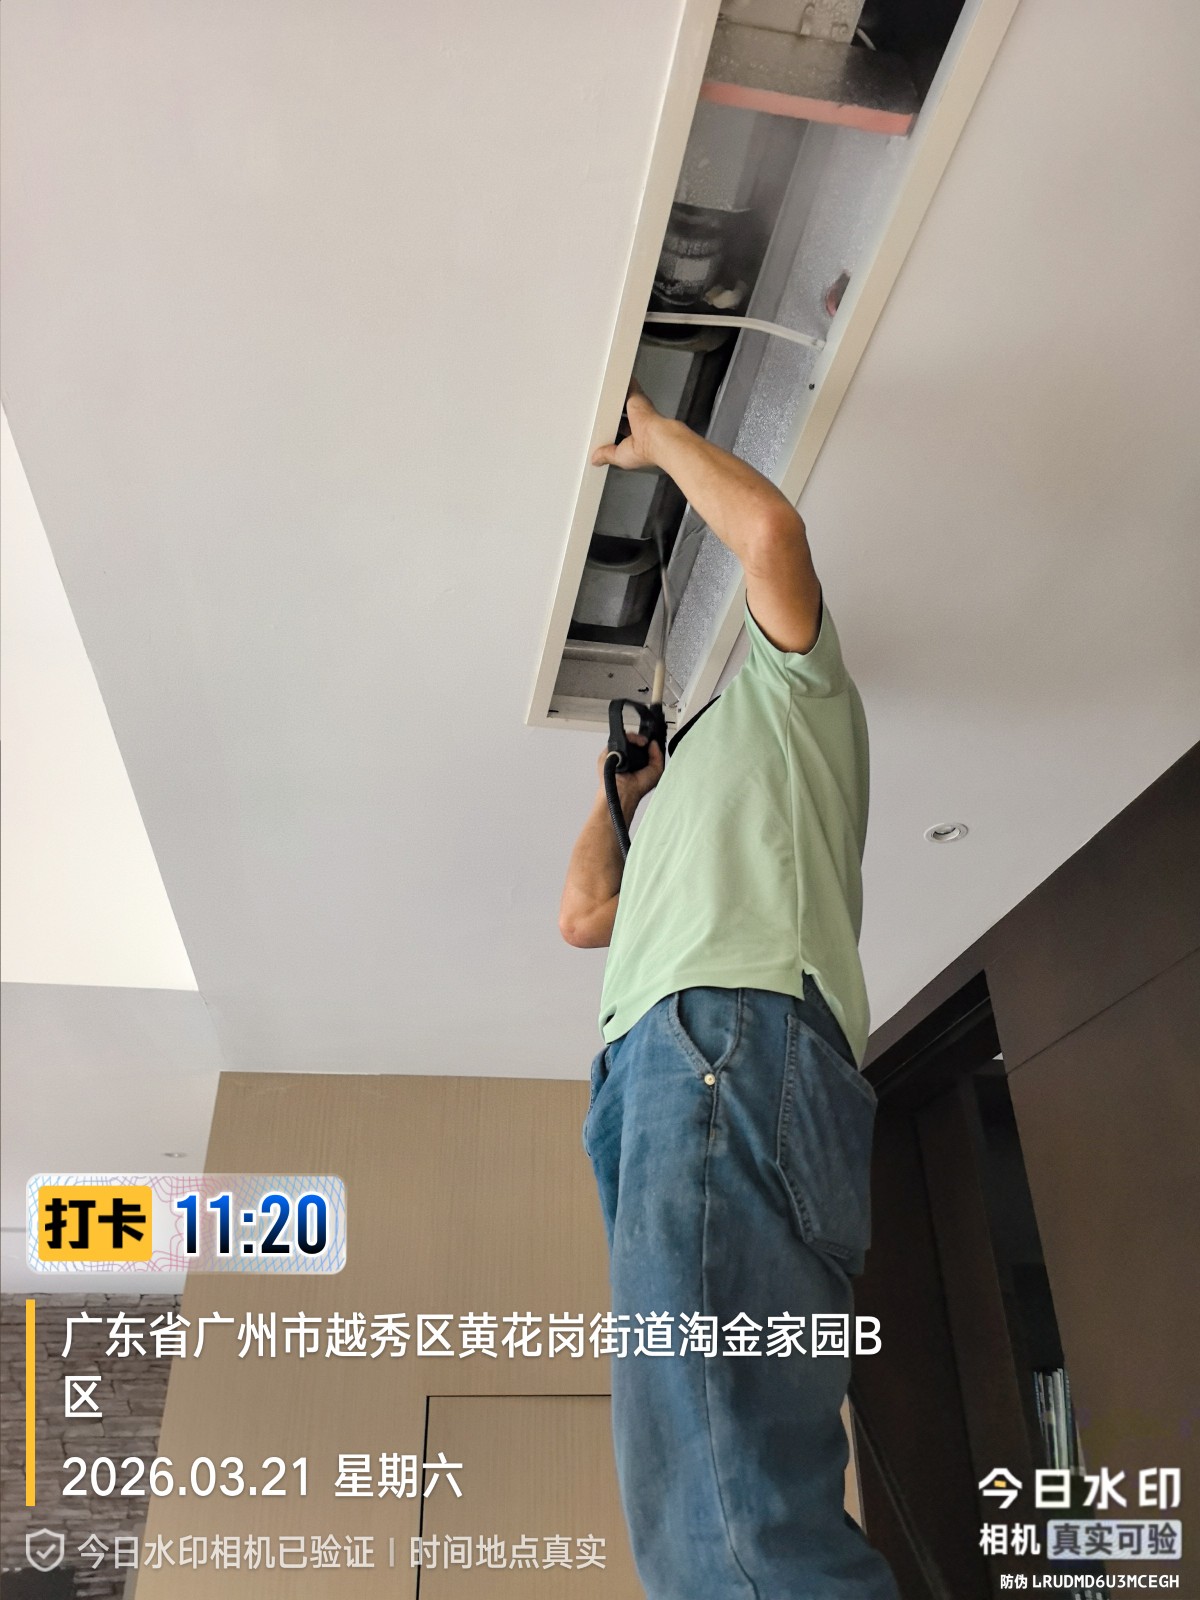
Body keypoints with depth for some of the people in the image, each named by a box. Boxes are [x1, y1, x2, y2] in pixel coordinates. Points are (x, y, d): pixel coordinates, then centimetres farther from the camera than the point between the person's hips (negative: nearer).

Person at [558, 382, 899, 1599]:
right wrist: (626, 790, 47)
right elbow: (582, 916, 37)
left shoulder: (787, 688, 24)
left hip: (735, 1038, -9)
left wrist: (657, 435, 26)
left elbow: (769, 529, 8)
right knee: (695, 1497, 0)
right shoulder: (682, 814, 43)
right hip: (661, 1059, 9)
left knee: (721, 1491, -25)